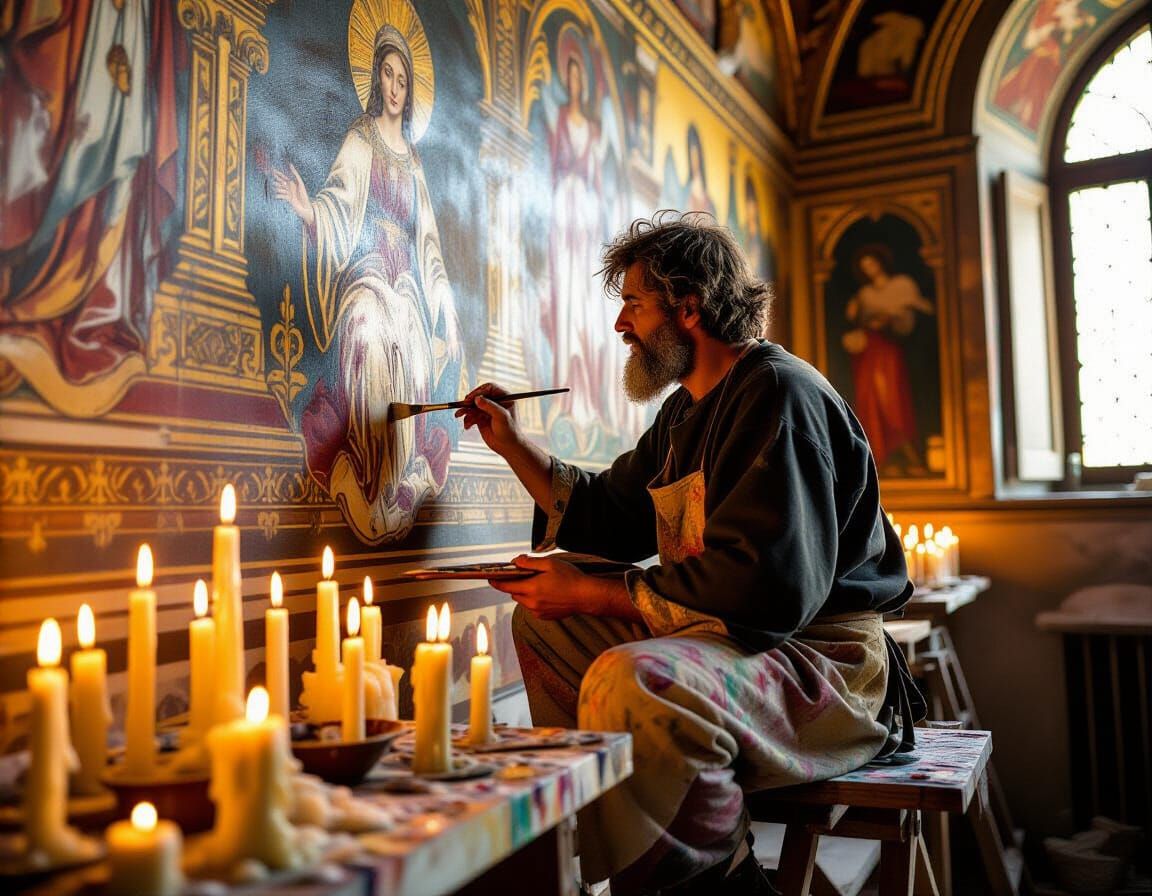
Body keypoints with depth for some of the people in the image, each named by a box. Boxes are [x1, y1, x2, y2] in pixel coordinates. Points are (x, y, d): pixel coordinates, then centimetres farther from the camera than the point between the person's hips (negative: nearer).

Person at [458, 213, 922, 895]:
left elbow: (767, 584, -27)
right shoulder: (688, 410, 15)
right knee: (541, 623, 14)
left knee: (631, 680, -37)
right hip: (725, 634, 10)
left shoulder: (778, 392, -16)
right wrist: (512, 444, 18)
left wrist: (590, 593, -22)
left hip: (822, 658, -10)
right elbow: (610, 516, 24)